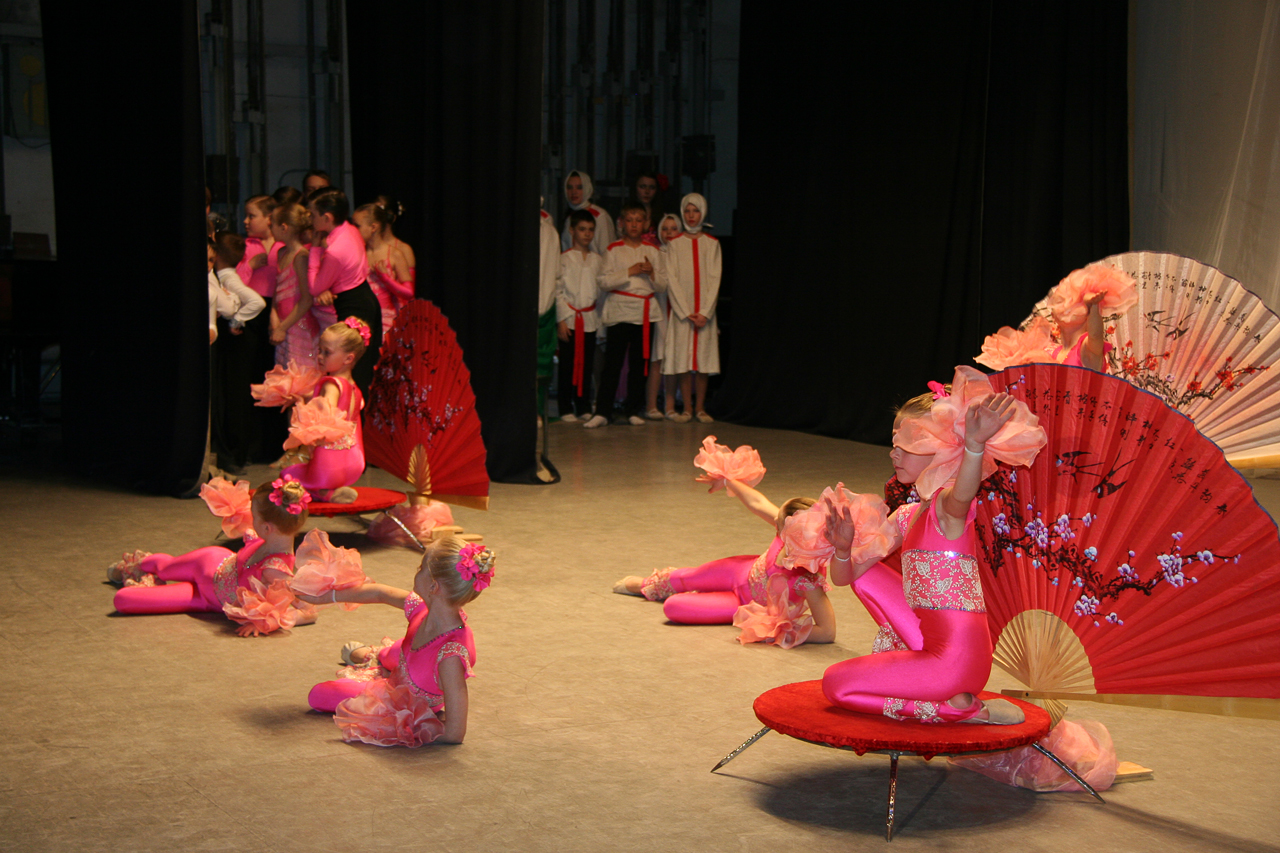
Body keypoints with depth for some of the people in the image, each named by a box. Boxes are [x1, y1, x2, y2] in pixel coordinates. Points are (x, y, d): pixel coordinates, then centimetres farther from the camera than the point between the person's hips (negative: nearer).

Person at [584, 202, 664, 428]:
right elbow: (603, 282, -5)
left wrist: (651, 273, -9)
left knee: (639, 363, 5)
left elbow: (661, 286, 11)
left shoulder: (651, 250, 12)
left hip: (645, 312, 3)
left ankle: (632, 410, 14)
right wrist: (629, 272, -12)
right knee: (612, 363, -7)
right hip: (619, 311, -3)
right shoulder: (614, 250, 4)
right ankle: (602, 412, -5)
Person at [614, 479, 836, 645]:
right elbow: (757, 503, -13)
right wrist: (727, 480, -1)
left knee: (672, 607, -5)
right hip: (744, 572, 4)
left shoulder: (809, 583, -46)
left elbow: (827, 632, -45)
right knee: (684, 578, 25)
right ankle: (644, 584, 63)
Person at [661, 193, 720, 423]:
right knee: (684, 359, -3)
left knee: (703, 360, -1)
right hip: (681, 310, -1)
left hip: (705, 311, 1)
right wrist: (687, 312, -10)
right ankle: (687, 408, 2)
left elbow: (715, 279, 3)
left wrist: (705, 312, -9)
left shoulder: (712, 244, 8)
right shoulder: (675, 244, 5)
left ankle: (700, 408, 5)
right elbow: (670, 279, -1)